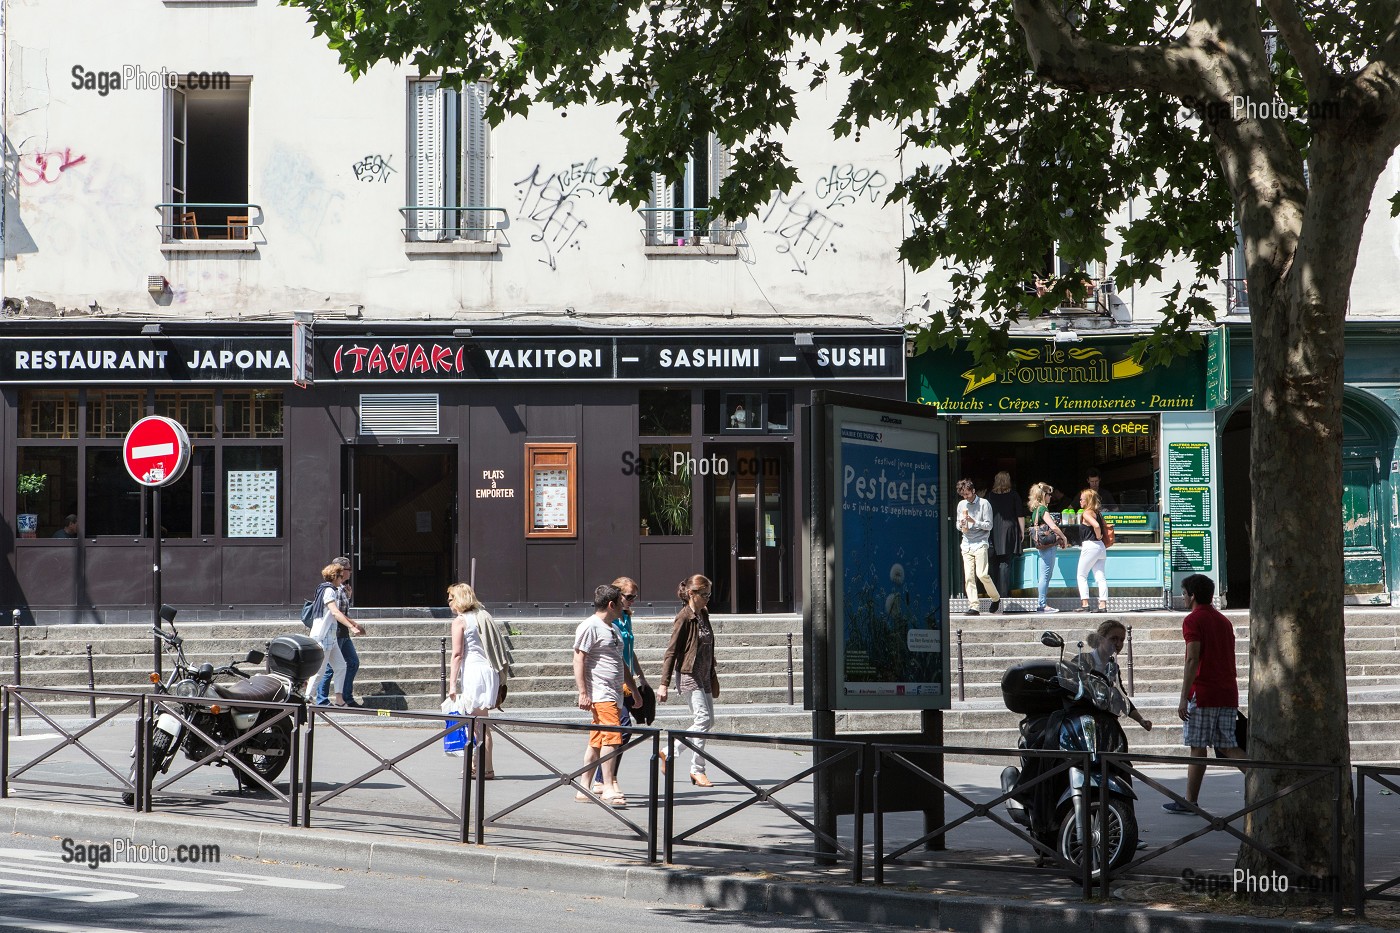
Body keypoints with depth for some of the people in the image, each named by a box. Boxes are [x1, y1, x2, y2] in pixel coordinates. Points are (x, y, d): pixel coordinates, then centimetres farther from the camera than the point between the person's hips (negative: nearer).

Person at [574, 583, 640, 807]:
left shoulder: (613, 628, 22)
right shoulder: (589, 627, -7)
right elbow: (578, 660, -12)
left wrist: (634, 689, 29)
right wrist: (583, 692, -18)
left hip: (615, 694, 9)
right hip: (600, 694, -9)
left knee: (597, 742, 9)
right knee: (612, 737, -17)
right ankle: (608, 789, -19)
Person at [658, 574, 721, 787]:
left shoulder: (704, 615, 12)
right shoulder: (684, 618, -12)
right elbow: (671, 651, -13)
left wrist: (713, 676, 21)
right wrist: (664, 683, -15)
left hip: (704, 675, 9)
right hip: (688, 674, -9)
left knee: (708, 720, 8)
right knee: (703, 718, -13)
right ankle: (698, 770, -6)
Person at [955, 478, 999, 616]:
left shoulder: (984, 504, -2)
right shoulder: (961, 505, 13)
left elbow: (988, 526, -4)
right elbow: (958, 525, 19)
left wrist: (974, 522, -17)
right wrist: (961, 526, -4)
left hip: (980, 544, -5)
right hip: (966, 544, 5)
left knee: (982, 574, -13)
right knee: (968, 577, -4)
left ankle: (996, 597, 9)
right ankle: (973, 606, -4)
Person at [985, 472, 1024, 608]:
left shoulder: (990, 496, 3)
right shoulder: (1013, 496, -1)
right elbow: (1020, 516, -1)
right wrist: (1022, 531, 7)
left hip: (993, 533, 2)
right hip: (1009, 530, -2)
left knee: (995, 565, 8)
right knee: (1006, 564, -2)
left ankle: (995, 592, 10)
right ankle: (1004, 592, -7)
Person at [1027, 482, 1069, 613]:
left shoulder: (1035, 509, 14)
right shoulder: (1043, 510, -15)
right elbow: (1053, 527, -23)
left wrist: (1058, 538, 15)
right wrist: (1063, 538, -9)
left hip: (1042, 547, 9)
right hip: (1048, 546, -9)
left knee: (1045, 576, 12)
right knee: (1045, 575, -7)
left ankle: (1041, 604, 13)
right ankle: (1042, 604, -5)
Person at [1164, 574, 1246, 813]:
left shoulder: (1193, 620, -6)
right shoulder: (1223, 621, 18)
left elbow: (1193, 660, -15)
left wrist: (1184, 698, -16)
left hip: (1203, 693, -7)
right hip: (1228, 693, 7)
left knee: (1198, 748, -2)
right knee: (1228, 747, 7)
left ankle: (1190, 802, 2)